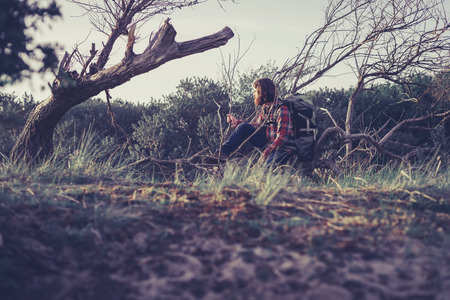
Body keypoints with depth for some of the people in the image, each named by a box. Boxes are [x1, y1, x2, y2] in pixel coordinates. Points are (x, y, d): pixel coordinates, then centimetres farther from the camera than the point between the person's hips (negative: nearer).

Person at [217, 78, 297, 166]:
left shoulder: (282, 110, -18)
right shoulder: (264, 108, 9)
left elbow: (282, 138, -23)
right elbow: (256, 127, 21)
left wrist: (265, 154, -24)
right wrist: (237, 122, 19)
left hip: (283, 149, -8)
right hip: (269, 144, 8)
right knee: (244, 127, -5)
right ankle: (221, 154, -7)